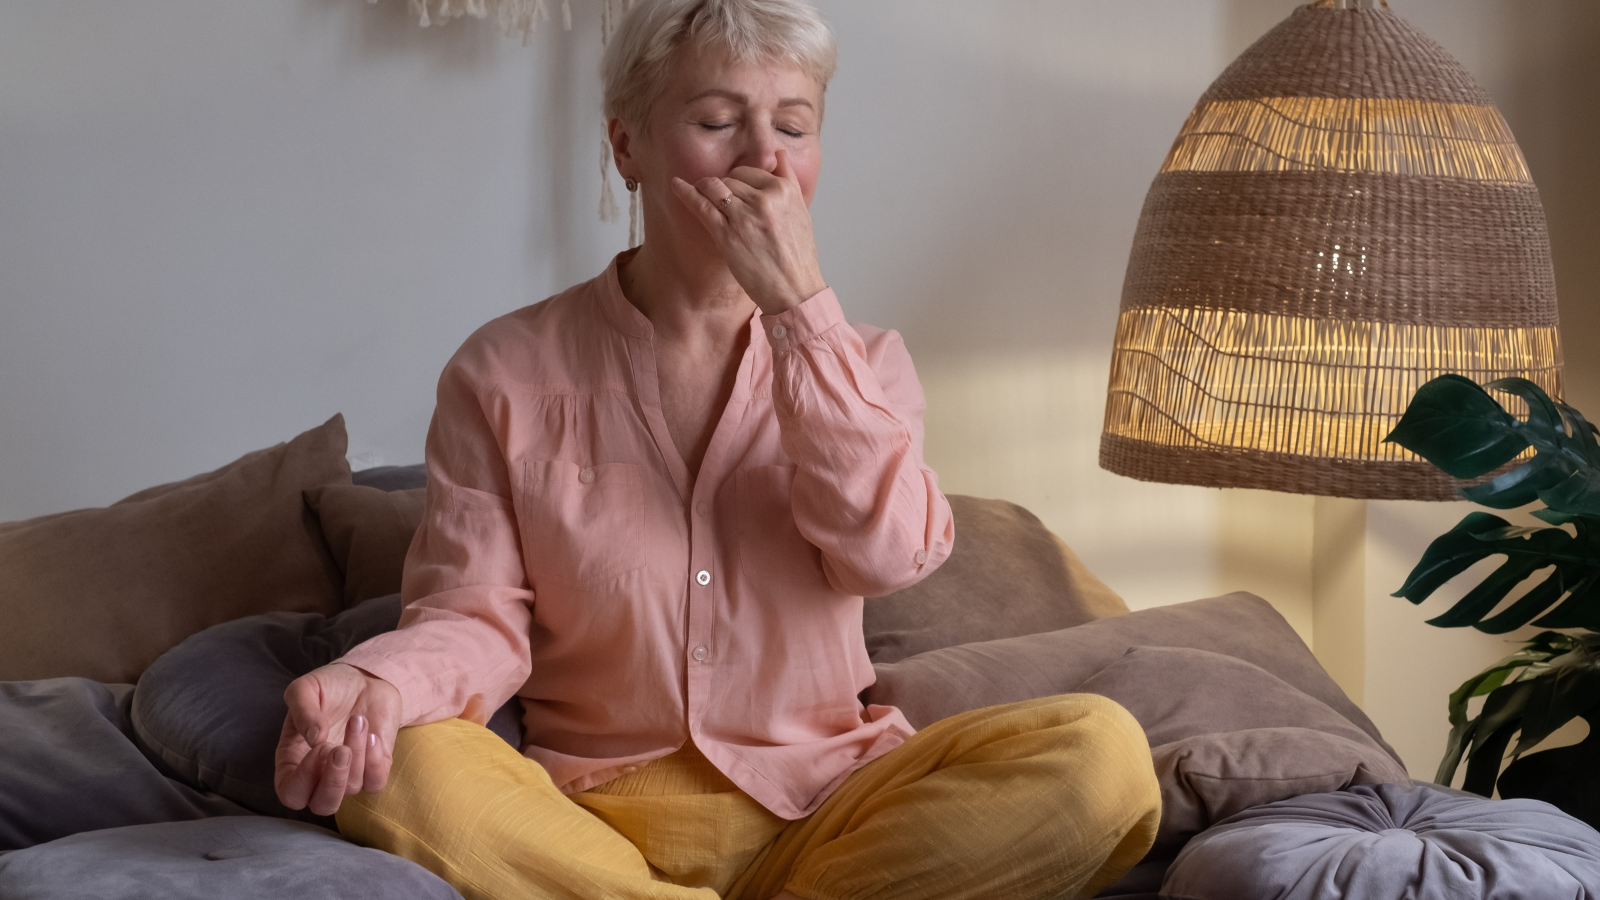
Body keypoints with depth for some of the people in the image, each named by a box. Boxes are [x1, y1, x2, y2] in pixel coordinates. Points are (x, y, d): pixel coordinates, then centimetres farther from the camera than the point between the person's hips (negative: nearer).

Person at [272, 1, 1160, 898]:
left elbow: (889, 554, -9)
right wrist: (376, 683, -26)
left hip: (821, 805, 2)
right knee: (397, 768, -33)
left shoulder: (861, 362, 11)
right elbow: (476, 615, -2)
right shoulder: (506, 371, 4)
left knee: (1101, 749, -25)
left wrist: (798, 302, -12)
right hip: (594, 814, -1)